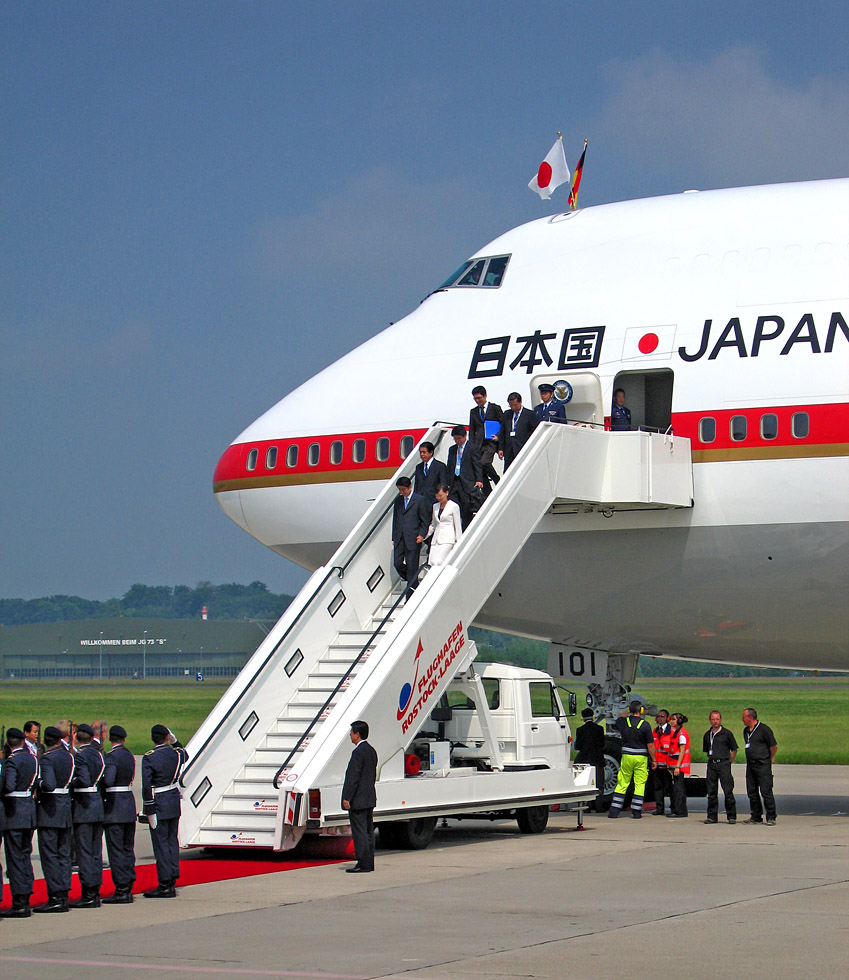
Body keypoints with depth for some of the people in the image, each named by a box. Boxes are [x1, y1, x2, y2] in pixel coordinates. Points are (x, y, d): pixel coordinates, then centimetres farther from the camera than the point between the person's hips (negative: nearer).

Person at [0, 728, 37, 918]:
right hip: (30, 809, 7)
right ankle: (25, 901, 15)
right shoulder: (32, 759, 9)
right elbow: (37, 782, 9)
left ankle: (19, 905, -3)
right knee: (25, 856, 13)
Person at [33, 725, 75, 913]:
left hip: (49, 811, -7)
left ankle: (55, 898, -7)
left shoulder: (47, 758, -13)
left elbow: (49, 784, -25)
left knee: (49, 855, -4)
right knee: (64, 855, 10)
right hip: (67, 810, 7)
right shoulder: (69, 756, 8)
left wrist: (39, 784, -7)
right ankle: (64, 896, 10)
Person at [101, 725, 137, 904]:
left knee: (116, 850, -4)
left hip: (114, 808, -8)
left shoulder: (111, 757, -14)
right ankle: (128, 888, 15)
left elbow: (108, 781, -25)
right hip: (129, 805, 8)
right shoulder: (129, 755, 10)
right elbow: (130, 778, 10)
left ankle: (121, 890, -5)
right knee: (127, 849, 13)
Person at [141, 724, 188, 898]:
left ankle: (165, 886, 0)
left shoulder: (149, 758, -13)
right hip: (174, 802, 6)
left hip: (159, 805, -6)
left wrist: (149, 811, -14)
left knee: (160, 843, -2)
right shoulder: (176, 753, 2)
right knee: (172, 841, 13)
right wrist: (174, 741, 21)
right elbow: (185, 756, 30)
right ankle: (172, 882, 17)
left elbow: (146, 786, -17)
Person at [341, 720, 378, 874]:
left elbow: (353, 776, -19)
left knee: (359, 832, -7)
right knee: (368, 831, 12)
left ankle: (363, 864, -7)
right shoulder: (371, 751, 13)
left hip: (358, 800, -10)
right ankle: (369, 863, 16)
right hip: (369, 798, 10)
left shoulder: (358, 752, -17)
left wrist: (347, 797, -17)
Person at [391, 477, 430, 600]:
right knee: (397, 563, -2)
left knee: (412, 566, -3)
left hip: (413, 539, -5)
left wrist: (422, 535, -14)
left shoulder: (420, 500, -3)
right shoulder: (398, 500, 13)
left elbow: (425, 520, -2)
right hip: (399, 539, 5)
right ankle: (413, 583, 22)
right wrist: (394, 537, 14)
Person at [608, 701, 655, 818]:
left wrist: (627, 712, 34)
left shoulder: (623, 722, -2)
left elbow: (617, 721, 26)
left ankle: (614, 811, 7)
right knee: (639, 784, 5)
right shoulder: (645, 725, -9)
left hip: (626, 756, 2)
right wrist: (653, 760, 2)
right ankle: (636, 812, 4)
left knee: (622, 784, 8)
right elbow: (650, 745, -8)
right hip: (641, 758, -2)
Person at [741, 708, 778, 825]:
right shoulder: (746, 731, 13)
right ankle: (756, 816, 16)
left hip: (763, 765, -8)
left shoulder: (764, 730, -10)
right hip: (750, 765, 8)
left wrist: (769, 759, 6)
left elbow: (774, 746, -6)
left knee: (766, 791, -9)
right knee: (752, 791, 8)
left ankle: (771, 817, -4)